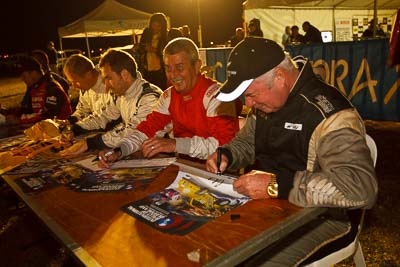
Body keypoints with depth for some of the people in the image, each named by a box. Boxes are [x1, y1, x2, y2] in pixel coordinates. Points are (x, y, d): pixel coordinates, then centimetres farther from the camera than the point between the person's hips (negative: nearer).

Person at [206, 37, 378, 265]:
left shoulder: (327, 112, -23)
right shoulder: (266, 103, 3)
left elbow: (362, 187, -32)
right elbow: (247, 142, 18)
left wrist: (279, 185, -37)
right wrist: (226, 155, -4)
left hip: (318, 217, -6)